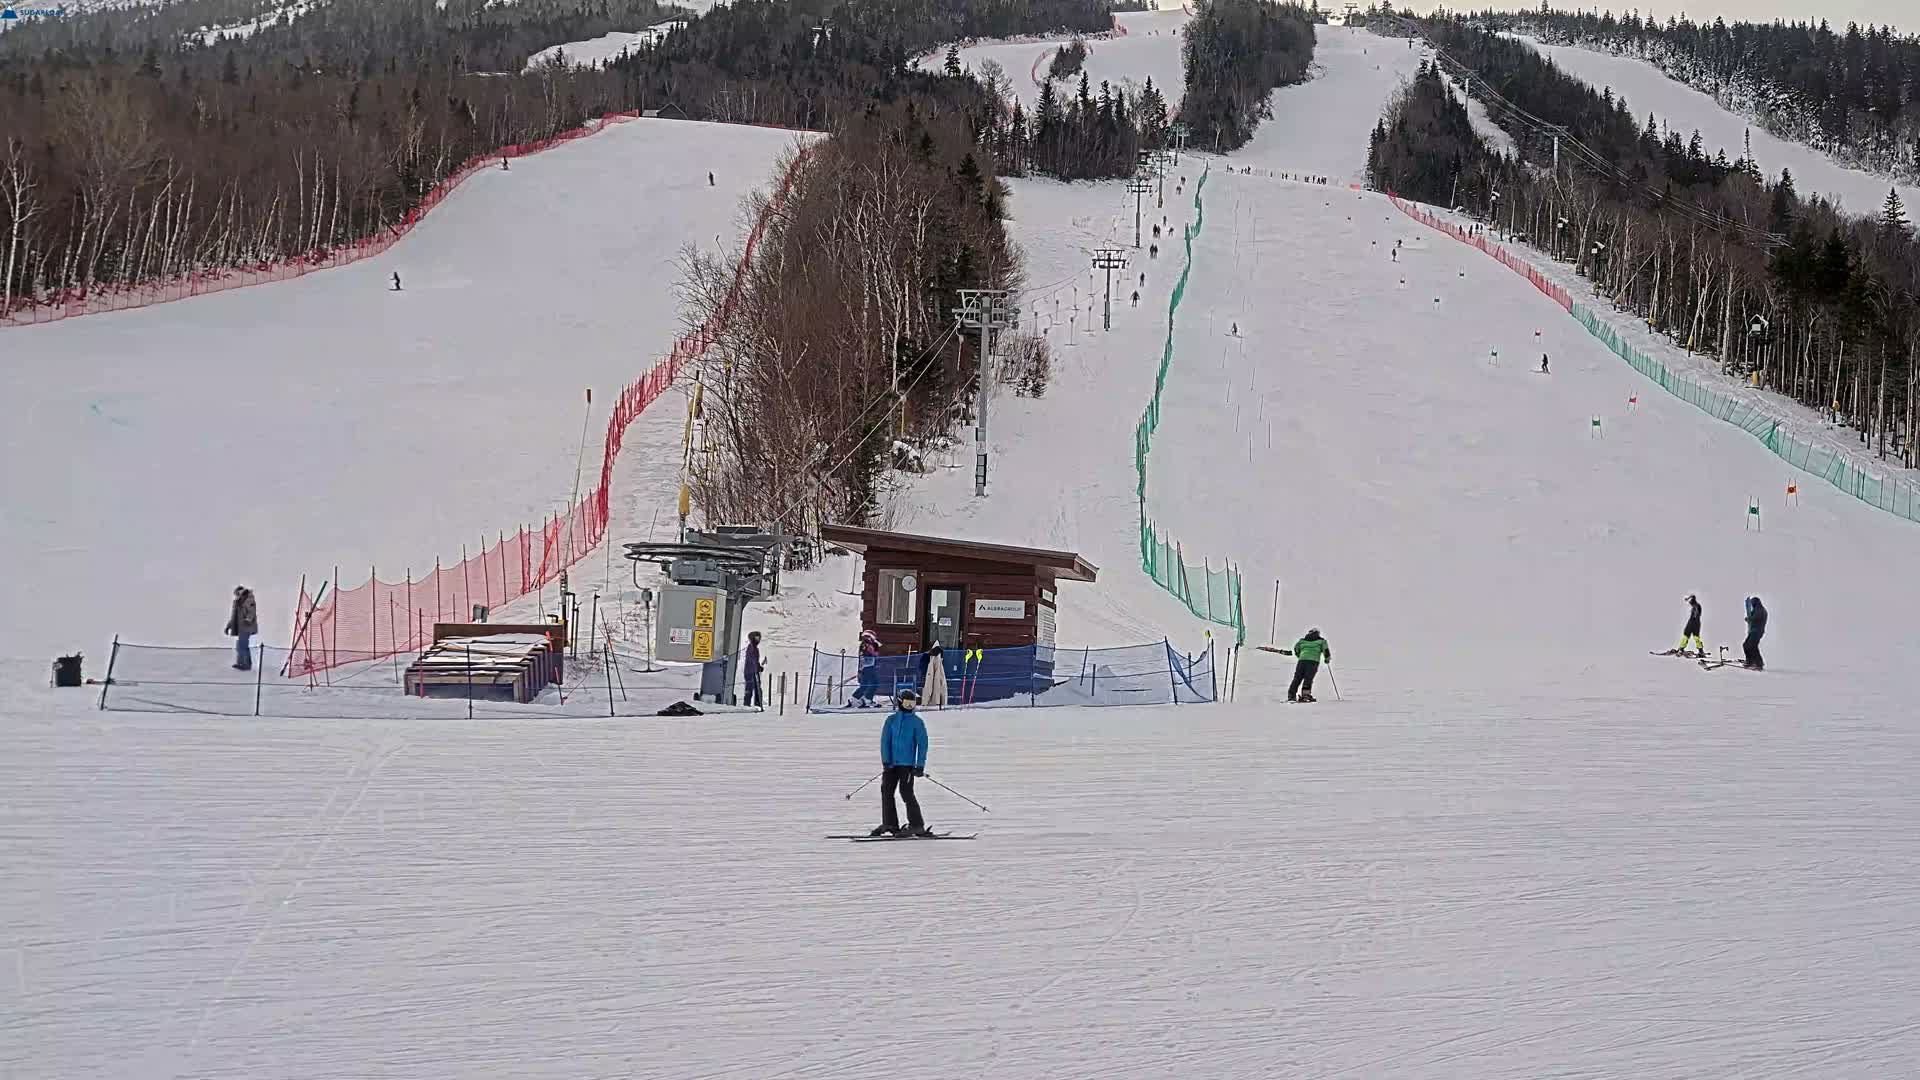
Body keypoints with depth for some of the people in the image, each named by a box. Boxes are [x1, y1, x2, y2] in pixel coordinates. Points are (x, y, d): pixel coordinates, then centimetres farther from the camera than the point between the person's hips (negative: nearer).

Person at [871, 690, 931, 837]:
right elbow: (885, 740, 3)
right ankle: (889, 824, 13)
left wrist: (920, 765, -9)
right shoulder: (891, 719, 7)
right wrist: (885, 760, -7)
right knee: (886, 791, 3)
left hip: (907, 764, -4)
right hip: (891, 763, 4)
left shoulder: (917, 722, 1)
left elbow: (922, 744, -1)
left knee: (906, 792, -11)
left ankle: (917, 826, -8)